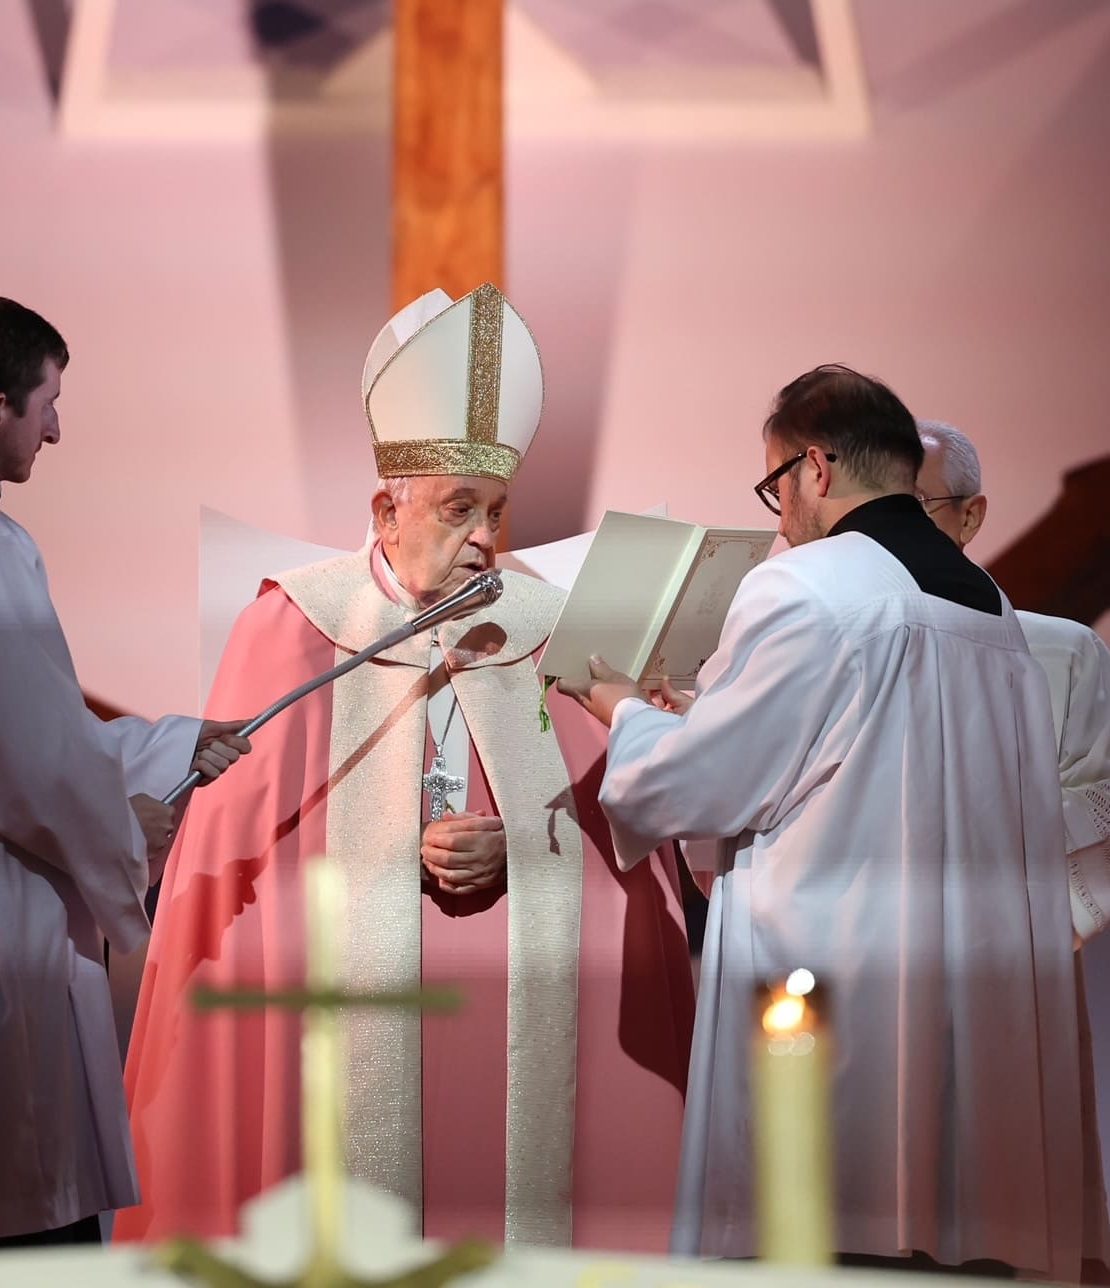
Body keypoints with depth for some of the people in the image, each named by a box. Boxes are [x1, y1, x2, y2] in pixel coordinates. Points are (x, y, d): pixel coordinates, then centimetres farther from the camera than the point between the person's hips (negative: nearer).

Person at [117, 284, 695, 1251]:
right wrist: (401, 849, -9)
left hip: (515, 999, 2)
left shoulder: (543, 635, 8)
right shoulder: (293, 628, 1)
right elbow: (249, 832, 0)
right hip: (347, 999, -2)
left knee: (510, 1195, -2)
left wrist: (518, 846, -10)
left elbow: (609, 821, 7)